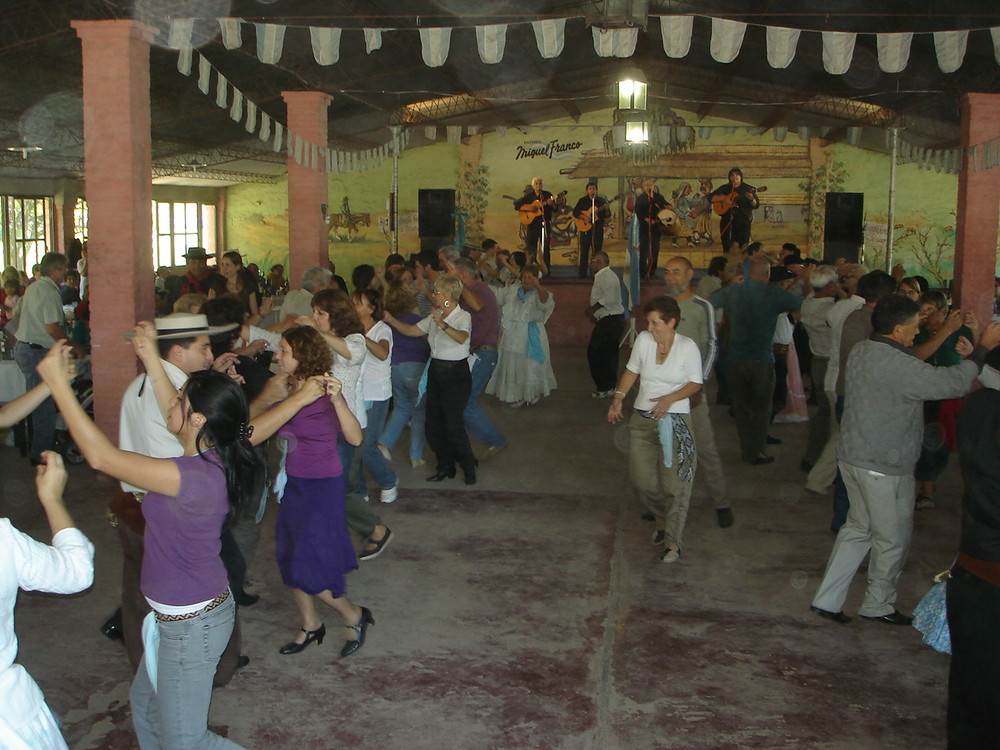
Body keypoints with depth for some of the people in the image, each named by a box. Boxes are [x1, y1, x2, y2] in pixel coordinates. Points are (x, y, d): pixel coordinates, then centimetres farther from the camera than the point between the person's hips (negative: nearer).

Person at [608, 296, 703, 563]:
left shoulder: (687, 347, -9)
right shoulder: (643, 340, 1)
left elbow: (695, 383, -4)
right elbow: (632, 371, 12)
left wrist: (670, 399, -18)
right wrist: (619, 397, 2)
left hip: (675, 420, -4)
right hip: (642, 418, 4)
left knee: (674, 482, -6)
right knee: (641, 480, 3)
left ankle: (673, 540, 9)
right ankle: (664, 519, 32)